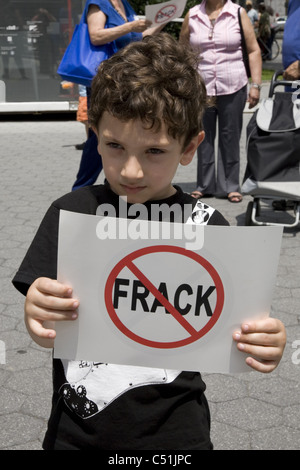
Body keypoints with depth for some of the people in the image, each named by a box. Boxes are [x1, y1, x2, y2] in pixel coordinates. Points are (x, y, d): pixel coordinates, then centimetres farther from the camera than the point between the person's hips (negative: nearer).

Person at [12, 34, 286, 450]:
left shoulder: (207, 226, -10)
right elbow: (49, 337, -7)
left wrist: (262, 346, -24)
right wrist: (39, 319, -28)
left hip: (173, 434, 0)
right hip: (77, 430, 1)